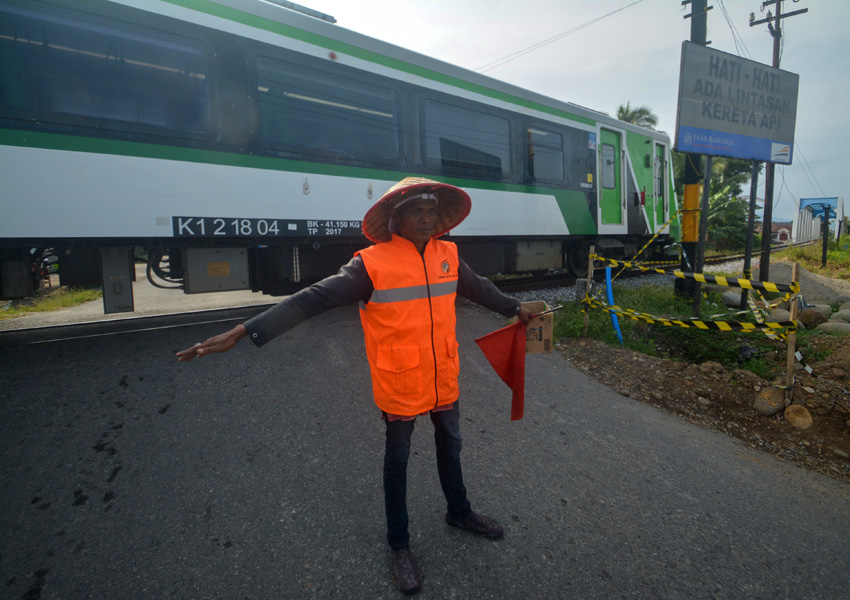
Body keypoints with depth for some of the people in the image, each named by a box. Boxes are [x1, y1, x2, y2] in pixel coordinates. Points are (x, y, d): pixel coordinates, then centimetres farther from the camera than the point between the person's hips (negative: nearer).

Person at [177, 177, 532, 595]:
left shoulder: (447, 256, -3)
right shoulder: (373, 264, -19)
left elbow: (479, 288, 15)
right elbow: (312, 300, -24)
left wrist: (515, 309, 29)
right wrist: (245, 332, -29)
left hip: (444, 380, 5)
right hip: (400, 386, -5)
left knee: (450, 447, 25)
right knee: (397, 460, 16)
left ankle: (458, 511, 53)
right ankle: (398, 544, 39)